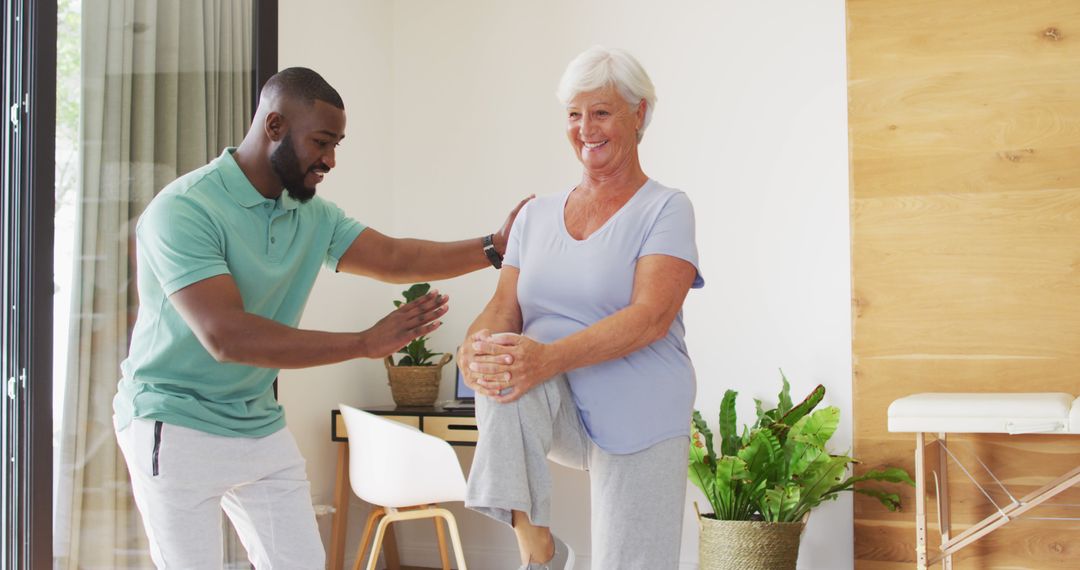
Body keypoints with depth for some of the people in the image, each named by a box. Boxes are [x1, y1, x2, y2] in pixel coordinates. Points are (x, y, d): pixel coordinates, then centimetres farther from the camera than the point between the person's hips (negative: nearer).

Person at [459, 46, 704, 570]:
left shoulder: (666, 209, -4)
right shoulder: (536, 216, 11)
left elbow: (652, 317, -18)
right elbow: (505, 306, 3)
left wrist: (549, 358, -32)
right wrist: (474, 350, -23)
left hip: (637, 424, -3)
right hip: (556, 412, 3)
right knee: (504, 365, -28)